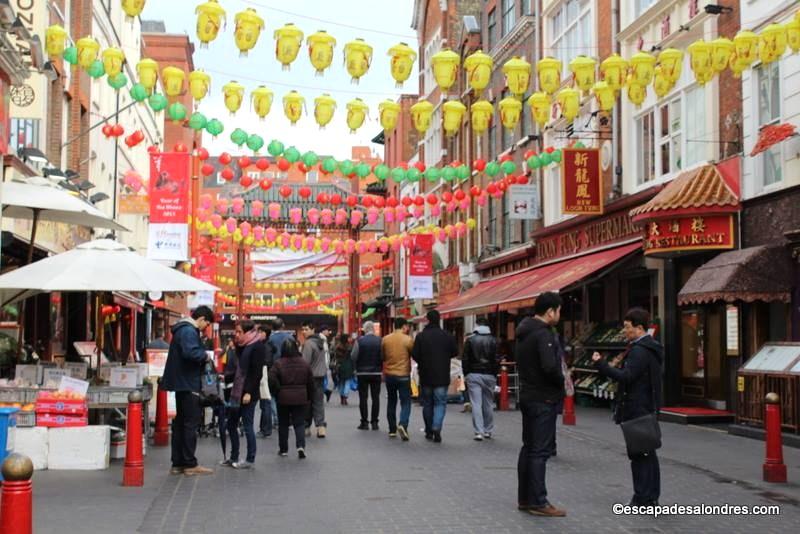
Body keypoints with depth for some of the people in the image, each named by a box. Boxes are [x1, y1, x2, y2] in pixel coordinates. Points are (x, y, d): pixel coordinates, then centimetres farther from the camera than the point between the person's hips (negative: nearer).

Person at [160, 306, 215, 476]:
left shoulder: (183, 329, 17)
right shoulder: (189, 331, -16)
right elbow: (191, 352, -31)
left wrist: (202, 357, 5)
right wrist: (205, 356, -15)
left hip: (182, 384, 10)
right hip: (188, 384, -10)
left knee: (181, 423, 12)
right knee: (191, 423, -4)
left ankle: (178, 463, 17)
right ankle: (190, 464, 0)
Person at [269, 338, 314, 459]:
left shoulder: (278, 364, -9)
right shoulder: (304, 363, -1)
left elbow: (272, 381, -16)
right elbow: (311, 383, 3)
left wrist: (277, 393, -1)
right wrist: (309, 398, 13)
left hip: (283, 399, -1)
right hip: (301, 399, 1)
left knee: (283, 424, 13)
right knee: (300, 423, 6)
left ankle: (283, 449, 20)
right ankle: (301, 446, -14)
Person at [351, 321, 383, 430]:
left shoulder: (359, 340, -8)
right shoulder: (380, 341, -6)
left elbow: (353, 356, -7)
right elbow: (384, 356, -7)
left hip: (362, 373, -1)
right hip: (376, 372, 1)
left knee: (363, 397, 4)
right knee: (376, 397, 8)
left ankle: (364, 422, 3)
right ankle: (374, 422, 7)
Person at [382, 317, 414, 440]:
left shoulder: (385, 339, 1)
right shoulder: (408, 339, -10)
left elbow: (383, 357, 10)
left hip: (389, 375, 4)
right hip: (403, 375, -4)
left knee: (391, 402, 15)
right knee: (405, 402, 1)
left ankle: (392, 429, 18)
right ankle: (403, 424, -21)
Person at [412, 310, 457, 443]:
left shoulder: (420, 336, -8)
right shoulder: (447, 336, -5)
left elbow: (414, 355, -9)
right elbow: (455, 353, 2)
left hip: (425, 377, 1)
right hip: (442, 377, 0)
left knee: (427, 404, 13)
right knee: (440, 403, 4)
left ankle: (429, 431, 19)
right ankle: (436, 428, -16)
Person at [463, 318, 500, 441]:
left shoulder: (470, 340, -1)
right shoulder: (493, 341, 0)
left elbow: (465, 359, -1)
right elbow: (497, 360, -2)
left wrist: (466, 374, 8)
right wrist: (495, 374, 7)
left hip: (473, 375, -1)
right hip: (489, 375, 1)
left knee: (476, 404, -3)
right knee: (488, 404, 12)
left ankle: (479, 432, -9)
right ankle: (488, 431, 18)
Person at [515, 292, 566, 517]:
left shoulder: (523, 333, 12)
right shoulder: (543, 334, -18)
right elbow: (550, 366, -29)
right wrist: (561, 381, -9)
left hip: (527, 396, 10)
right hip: (543, 399, -10)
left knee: (528, 448, 15)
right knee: (540, 451, -5)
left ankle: (524, 498, 21)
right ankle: (538, 502, -2)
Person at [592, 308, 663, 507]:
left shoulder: (639, 351, -18)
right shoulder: (652, 348, 15)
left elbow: (626, 377, -26)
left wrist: (601, 363, -23)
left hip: (636, 410, -10)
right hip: (648, 408, 10)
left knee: (638, 454, -5)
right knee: (648, 453, 15)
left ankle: (642, 499, -1)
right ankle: (652, 496, 22)